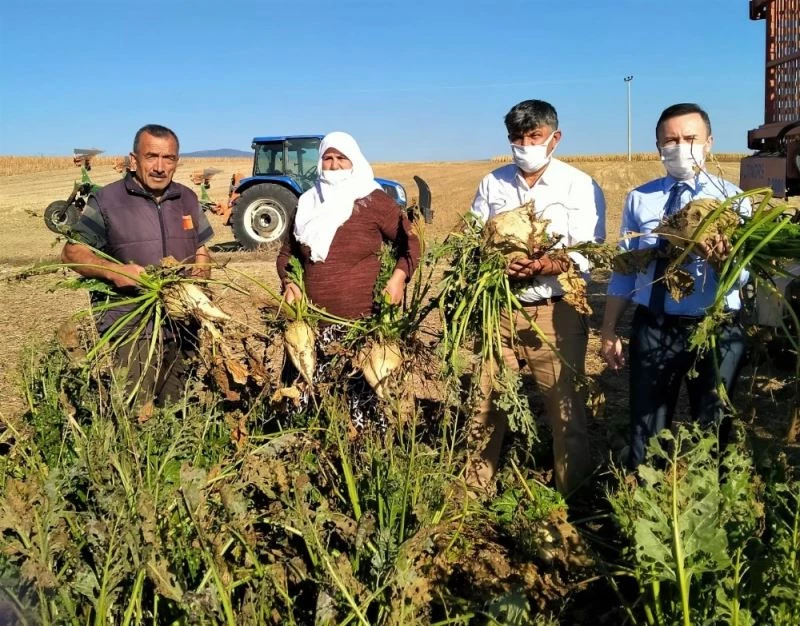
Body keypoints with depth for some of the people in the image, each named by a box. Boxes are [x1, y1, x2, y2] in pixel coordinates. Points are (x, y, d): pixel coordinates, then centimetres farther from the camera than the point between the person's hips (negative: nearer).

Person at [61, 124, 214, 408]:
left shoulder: (187, 199, 12)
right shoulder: (106, 200, -4)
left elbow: (201, 251, 20)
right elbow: (72, 252, -2)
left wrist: (201, 272, -3)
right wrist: (113, 270, -19)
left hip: (183, 328, 5)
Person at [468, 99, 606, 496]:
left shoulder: (580, 186, -1)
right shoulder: (492, 183, 9)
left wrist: (550, 266, -29)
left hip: (555, 313, -3)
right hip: (497, 309, 3)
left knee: (565, 410, 5)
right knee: (484, 405, 11)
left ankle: (573, 500, 21)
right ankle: (474, 489, 28)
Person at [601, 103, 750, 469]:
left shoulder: (731, 199, -4)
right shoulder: (639, 200, 3)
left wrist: (721, 258, -37)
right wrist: (609, 329, 3)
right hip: (653, 329, 2)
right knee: (645, 432, 12)